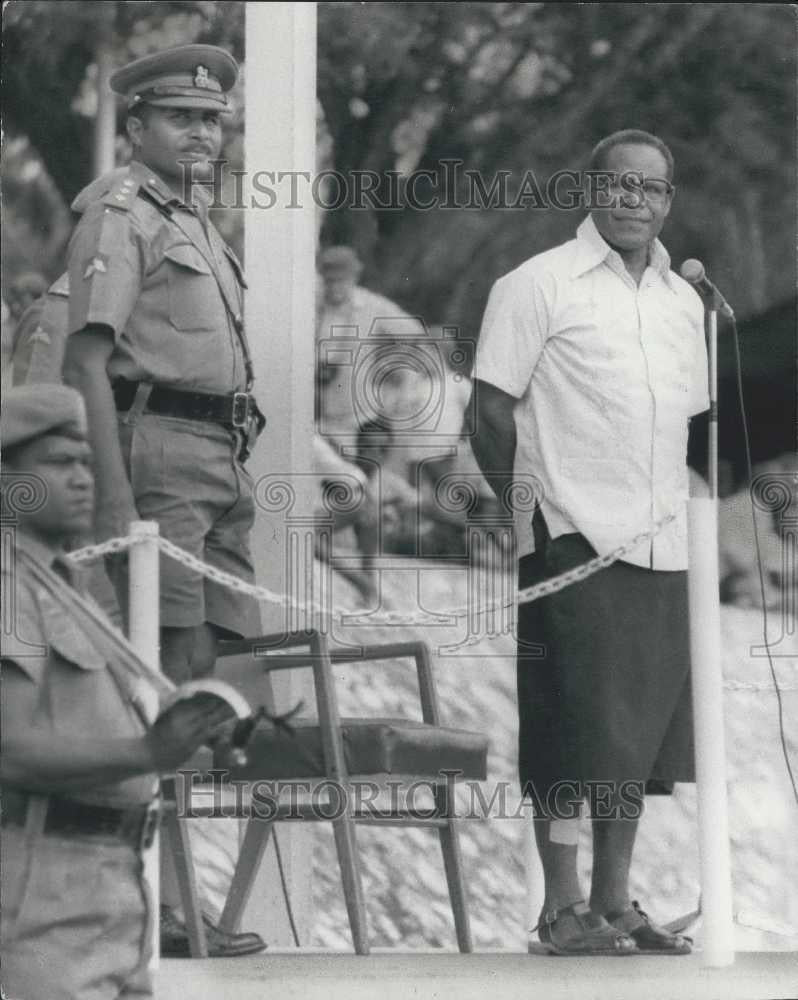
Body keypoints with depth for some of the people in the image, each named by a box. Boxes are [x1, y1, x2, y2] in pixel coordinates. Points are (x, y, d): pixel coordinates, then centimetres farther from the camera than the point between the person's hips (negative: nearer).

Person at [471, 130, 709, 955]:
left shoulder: (684, 299, 16)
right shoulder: (539, 287, -3)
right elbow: (491, 413, -5)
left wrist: (686, 512, 12)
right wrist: (530, 505, -8)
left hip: (664, 547, 6)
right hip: (575, 540, -6)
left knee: (641, 732, 8)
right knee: (577, 731, -6)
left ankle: (614, 902, 15)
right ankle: (562, 906, -1)